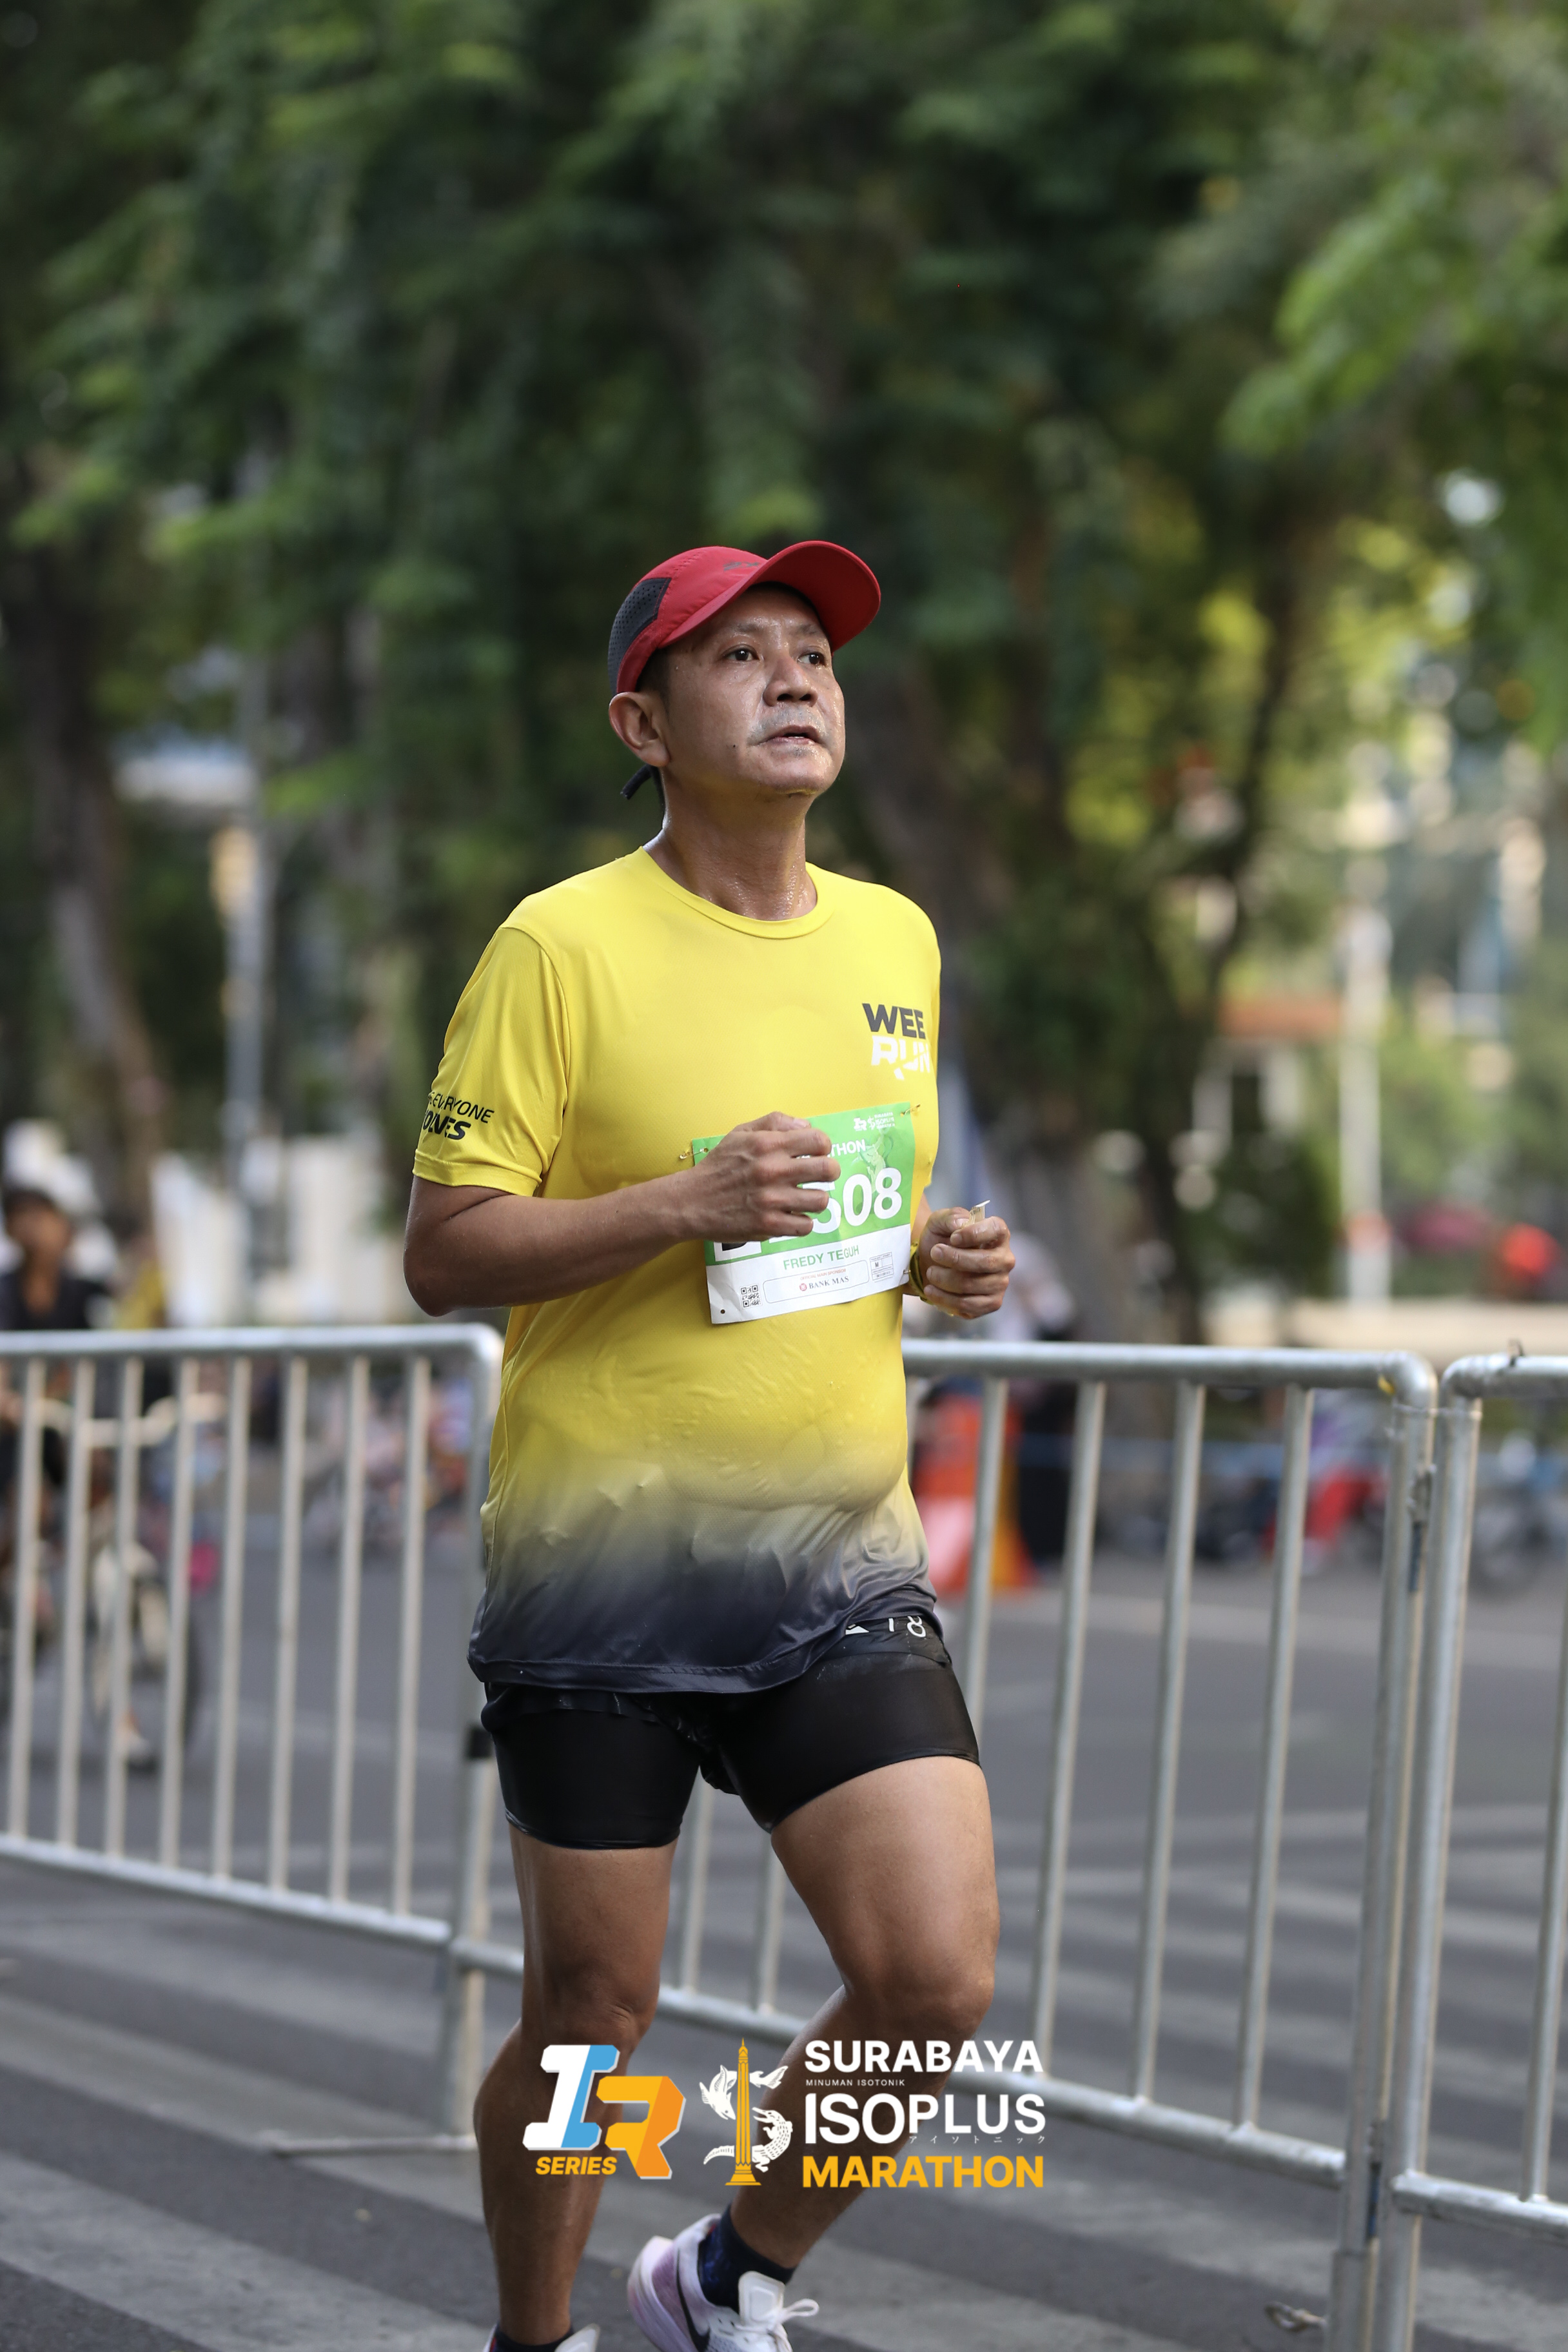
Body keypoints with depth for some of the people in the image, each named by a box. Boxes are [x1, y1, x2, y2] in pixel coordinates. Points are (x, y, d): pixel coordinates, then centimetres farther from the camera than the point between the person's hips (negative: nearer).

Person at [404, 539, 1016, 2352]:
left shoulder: (894, 939, 11)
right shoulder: (563, 946, -7)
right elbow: (442, 1254, -10)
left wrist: (938, 1258, 3)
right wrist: (685, 1204, -22)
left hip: (840, 1570, 4)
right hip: (602, 1571, -4)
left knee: (936, 1982, -8)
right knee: (591, 2016, 4)